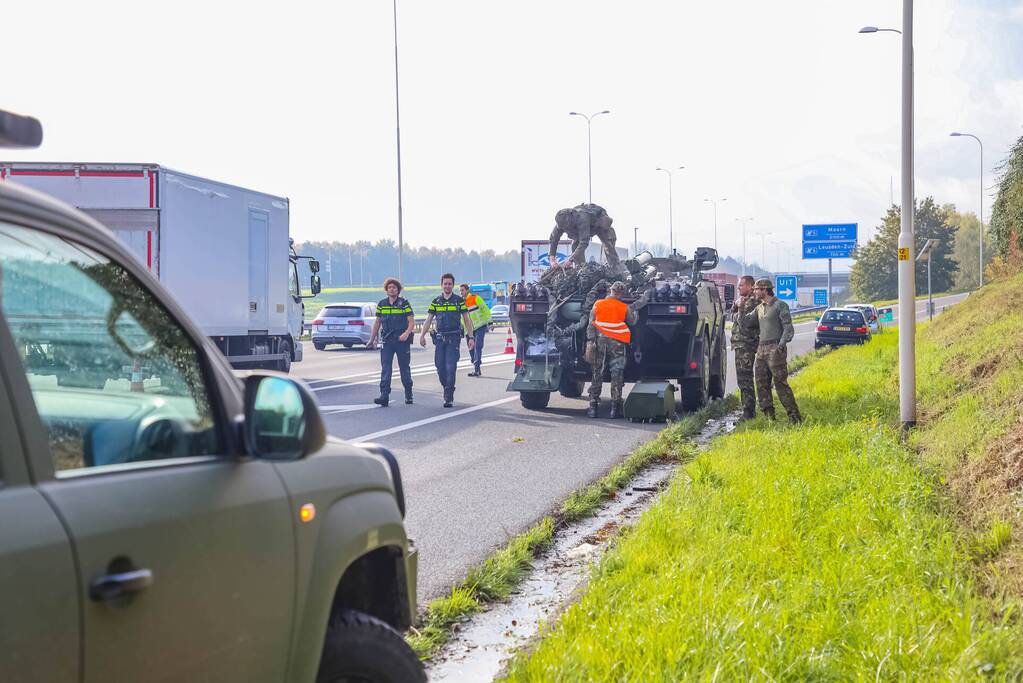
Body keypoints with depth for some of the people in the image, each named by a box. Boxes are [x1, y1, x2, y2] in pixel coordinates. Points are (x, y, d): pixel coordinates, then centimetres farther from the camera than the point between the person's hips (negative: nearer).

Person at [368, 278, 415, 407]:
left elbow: (411, 321, -5)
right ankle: (384, 396, -13)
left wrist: (407, 333, -22)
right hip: (386, 341, 3)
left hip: (402, 340, -2)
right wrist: (372, 339, 14)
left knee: (404, 368, 7)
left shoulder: (404, 303, -2)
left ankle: (408, 395, 20)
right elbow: (377, 322, 16)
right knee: (385, 369, -7)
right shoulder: (381, 304, 9)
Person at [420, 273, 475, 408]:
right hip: (439, 338, 3)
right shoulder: (436, 302, 11)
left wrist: (470, 337, -1)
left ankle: (449, 398, -8)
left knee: (451, 367, -10)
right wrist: (422, 335, -4)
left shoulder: (459, 301, 3)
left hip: (454, 338, -3)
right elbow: (429, 320, 9)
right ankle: (447, 389, 24)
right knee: (440, 367, 2)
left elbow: (467, 320, 5)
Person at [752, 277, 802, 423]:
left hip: (775, 349, -8)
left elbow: (788, 328, -7)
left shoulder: (780, 305, -3)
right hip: (761, 349, 8)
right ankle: (768, 415, 9)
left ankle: (795, 417, -8)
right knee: (761, 384, 4)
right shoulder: (759, 308, 18)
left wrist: (781, 345, -18)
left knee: (781, 383, -10)